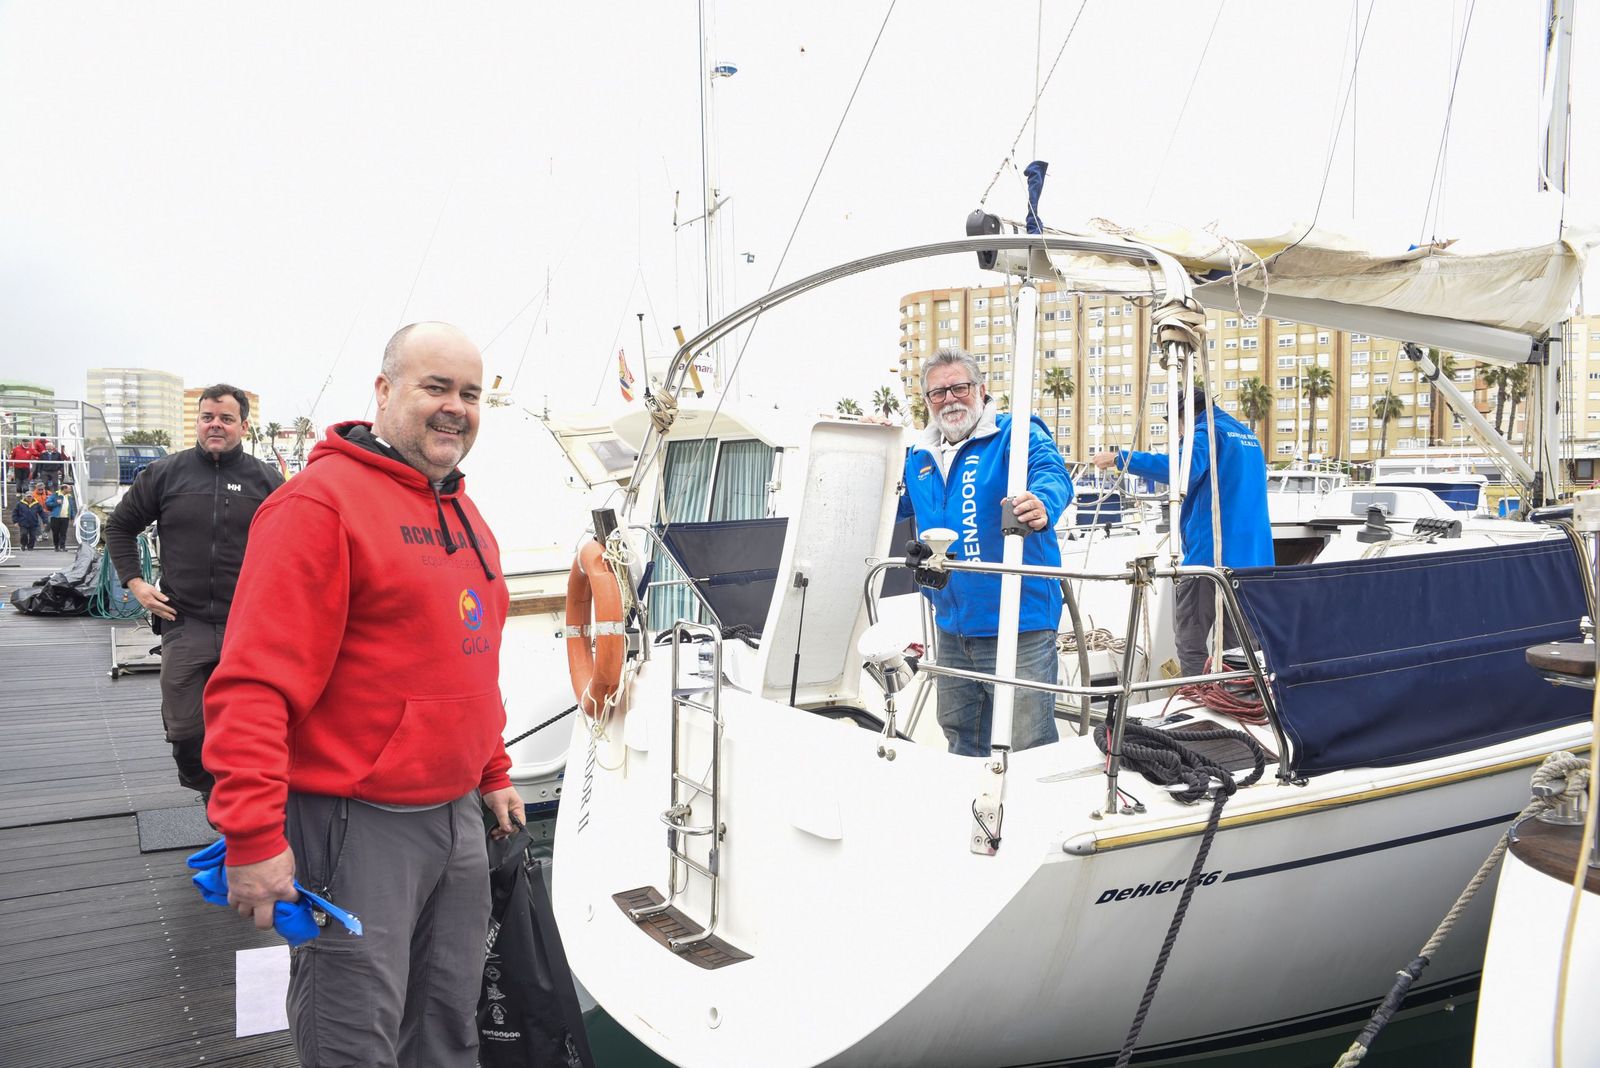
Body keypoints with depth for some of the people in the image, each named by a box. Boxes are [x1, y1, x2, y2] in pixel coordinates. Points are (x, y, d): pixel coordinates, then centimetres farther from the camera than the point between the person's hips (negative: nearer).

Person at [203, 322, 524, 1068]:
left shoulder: (462, 512, 13)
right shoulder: (321, 501, -15)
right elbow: (255, 682, -21)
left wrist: (492, 775, 23)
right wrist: (254, 837, -24)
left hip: (458, 815, 8)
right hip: (357, 827, -8)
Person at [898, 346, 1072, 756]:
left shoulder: (1017, 434, -7)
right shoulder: (918, 459, 13)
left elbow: (1052, 473, -27)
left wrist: (1042, 504, -50)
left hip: (1017, 625, -7)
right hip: (952, 626, 7)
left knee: (1030, 745, -3)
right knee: (960, 739, 21)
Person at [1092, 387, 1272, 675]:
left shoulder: (1207, 432, -7)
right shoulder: (1248, 435, 21)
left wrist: (1118, 458, -28)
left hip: (1208, 554, -9)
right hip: (1252, 557, 9)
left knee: (1189, 644, -3)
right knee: (1237, 645, 11)